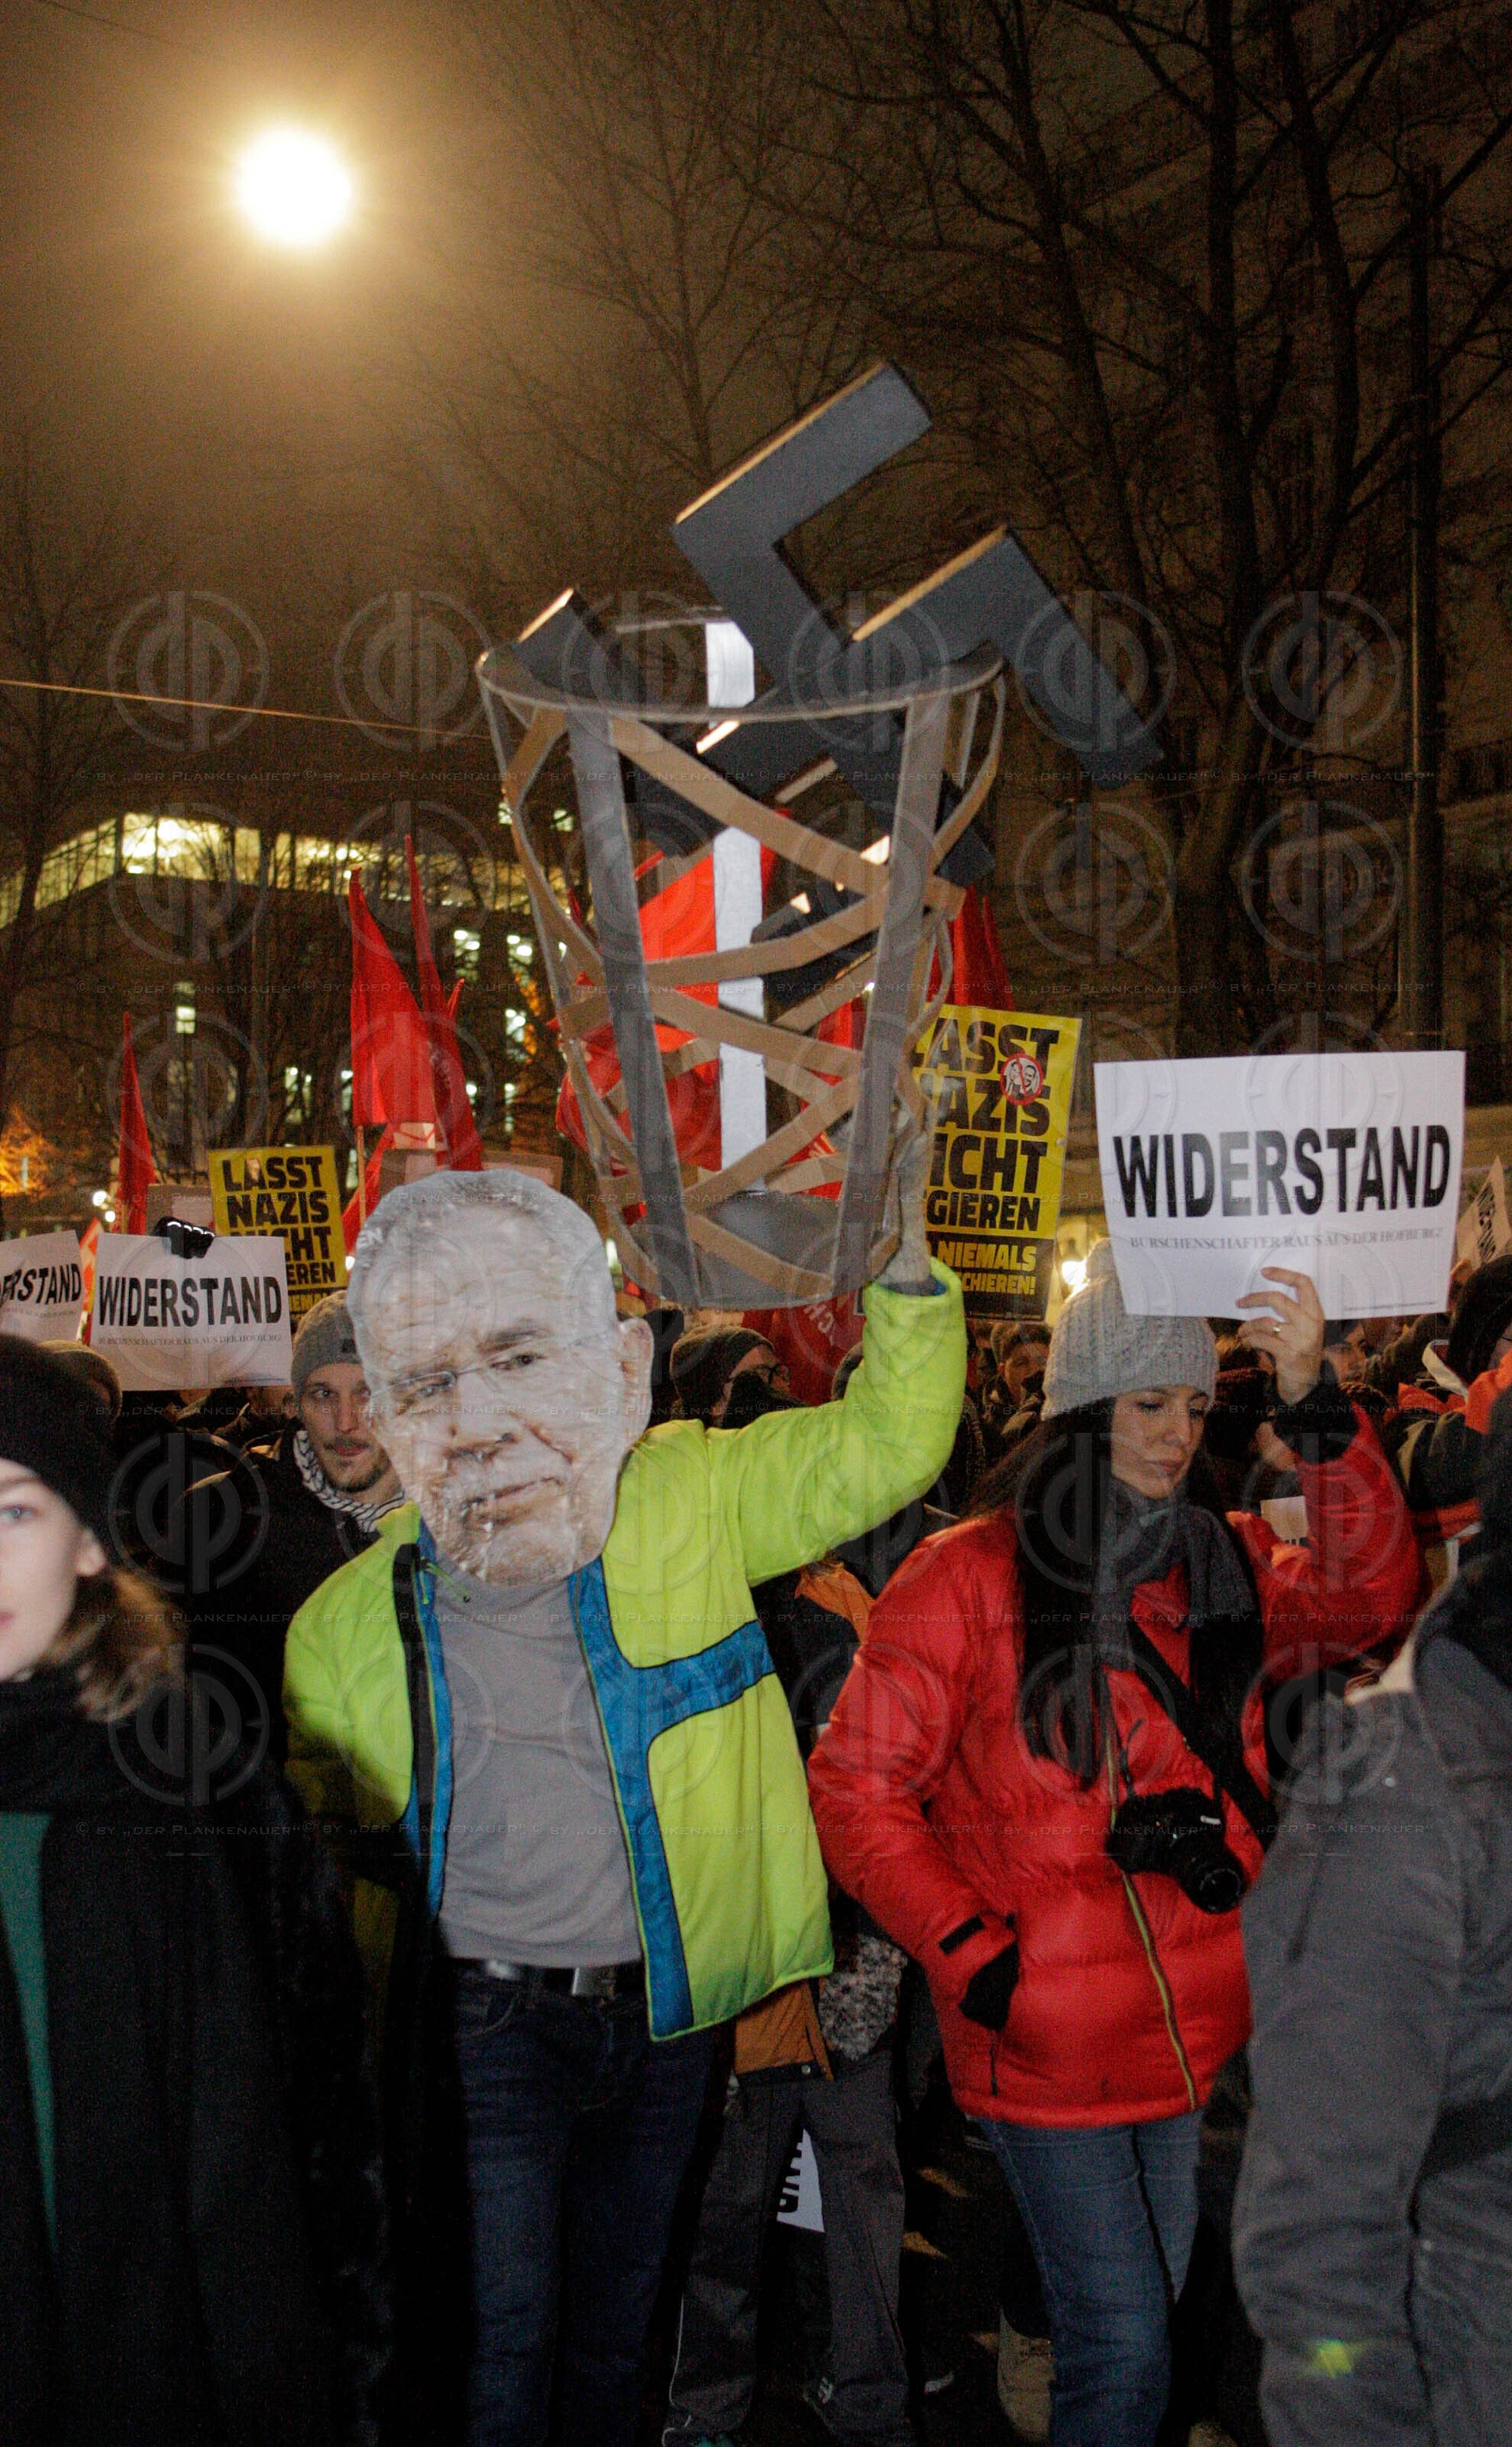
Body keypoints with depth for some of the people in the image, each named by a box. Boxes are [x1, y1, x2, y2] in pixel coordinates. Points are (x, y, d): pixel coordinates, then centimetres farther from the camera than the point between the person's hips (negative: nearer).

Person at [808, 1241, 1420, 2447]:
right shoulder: (969, 1578, -12)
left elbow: (1367, 1600, -15)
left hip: (1195, 2032, 5)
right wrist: (974, 1954, -16)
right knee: (1124, 2349, 3)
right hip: (1043, 2039, -5)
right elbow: (856, 1790, -11)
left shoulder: (1226, 1566, 3)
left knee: (1152, 2308, 22)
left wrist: (1318, 1408, -25)